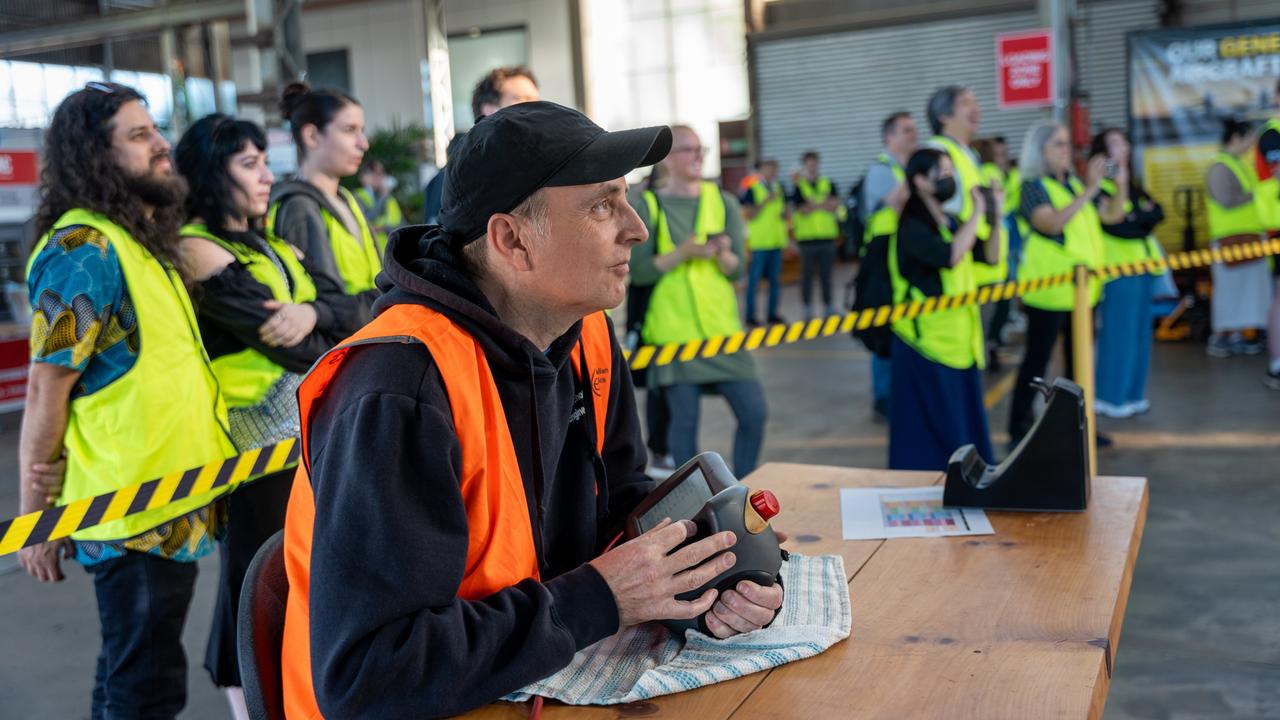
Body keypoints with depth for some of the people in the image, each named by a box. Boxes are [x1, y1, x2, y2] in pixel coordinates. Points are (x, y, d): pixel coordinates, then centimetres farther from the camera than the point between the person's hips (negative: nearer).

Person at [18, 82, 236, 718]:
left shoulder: (144, 238, 12)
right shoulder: (85, 249, -17)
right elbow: (47, 389, -16)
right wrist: (33, 517, -12)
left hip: (170, 507, 9)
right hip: (134, 517, -9)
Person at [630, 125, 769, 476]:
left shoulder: (723, 201, 7)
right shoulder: (646, 206, 0)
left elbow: (737, 269, 3)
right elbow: (639, 271, -6)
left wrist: (723, 254, -19)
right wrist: (682, 253, -19)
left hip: (721, 327, 3)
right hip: (673, 331, -3)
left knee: (754, 412, -2)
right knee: (684, 420, -1)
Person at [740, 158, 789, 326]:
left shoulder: (779, 189, 13)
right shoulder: (751, 190, -5)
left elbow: (785, 213, 20)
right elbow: (748, 215, -13)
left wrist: (784, 214, -3)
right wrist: (766, 201, -20)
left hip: (777, 241, 6)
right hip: (759, 242, -6)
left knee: (775, 279, 8)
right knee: (754, 279, -3)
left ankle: (772, 314, 16)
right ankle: (750, 315, 3)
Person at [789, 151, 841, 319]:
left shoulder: (829, 185, 10)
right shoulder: (798, 187, 3)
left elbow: (835, 205, -3)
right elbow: (802, 211, -9)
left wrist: (813, 204, -11)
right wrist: (824, 204, -14)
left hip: (827, 236, 2)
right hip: (806, 237, -2)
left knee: (826, 274, 6)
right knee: (807, 275, 1)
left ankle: (829, 306, 12)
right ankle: (808, 308, 8)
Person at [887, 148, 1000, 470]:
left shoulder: (950, 222, 11)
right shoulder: (912, 227, -15)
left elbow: (989, 256, 12)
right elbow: (949, 256, -31)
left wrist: (996, 215, 0)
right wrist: (977, 212, -21)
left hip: (956, 338, 8)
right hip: (928, 339, -8)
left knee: (964, 421, 13)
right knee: (935, 426, -3)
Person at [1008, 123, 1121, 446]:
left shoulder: (1075, 184, 13)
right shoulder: (1034, 186, -9)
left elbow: (1112, 215, 14)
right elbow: (1051, 223, -25)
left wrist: (1121, 183, -3)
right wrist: (1089, 190, -27)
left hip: (1080, 287, 7)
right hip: (1048, 289, -7)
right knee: (1037, 359, -4)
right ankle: (1019, 429, 3)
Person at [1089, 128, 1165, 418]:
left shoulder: (1132, 185, 17)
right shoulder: (1098, 188, -8)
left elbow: (1157, 213, 5)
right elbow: (1118, 225, -18)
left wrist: (1133, 218, -12)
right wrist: (1142, 218, -4)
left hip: (1142, 264, 8)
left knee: (1140, 333, 10)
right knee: (1118, 334, -6)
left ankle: (1132, 394, 18)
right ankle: (1110, 399, 2)